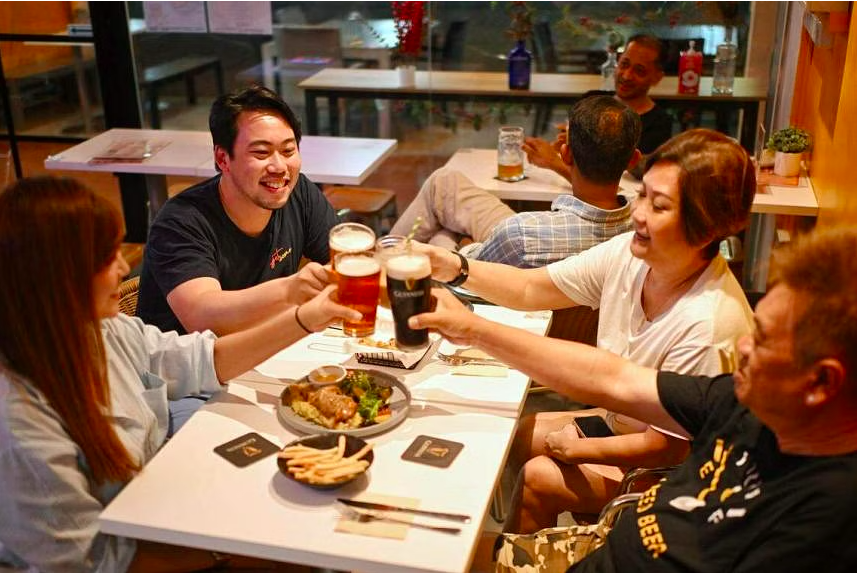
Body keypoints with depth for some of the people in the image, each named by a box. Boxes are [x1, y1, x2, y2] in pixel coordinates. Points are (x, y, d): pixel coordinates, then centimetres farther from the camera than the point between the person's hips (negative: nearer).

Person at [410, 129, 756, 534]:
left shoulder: (708, 325, -36)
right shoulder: (628, 254, -16)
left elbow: (669, 447, -26)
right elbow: (529, 289, -7)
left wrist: (577, 447, -13)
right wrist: (457, 269, -23)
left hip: (665, 471, -7)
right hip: (620, 422, 7)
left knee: (539, 476, -12)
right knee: (521, 435, 11)